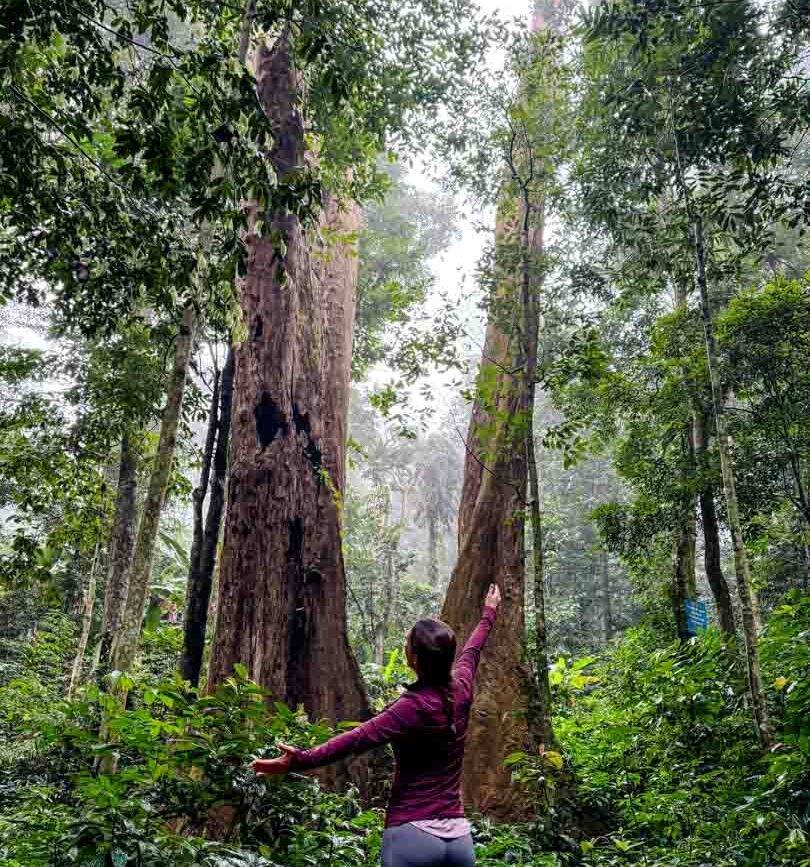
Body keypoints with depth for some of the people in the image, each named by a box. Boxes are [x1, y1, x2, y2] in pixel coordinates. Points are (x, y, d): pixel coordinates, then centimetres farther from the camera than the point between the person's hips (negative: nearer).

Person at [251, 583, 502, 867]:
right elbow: (472, 651, 21)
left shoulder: (415, 706, -18)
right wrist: (489, 614, 40)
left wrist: (301, 760, -38)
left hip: (413, 835, -6)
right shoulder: (461, 690, 1)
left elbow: (360, 737, -30)